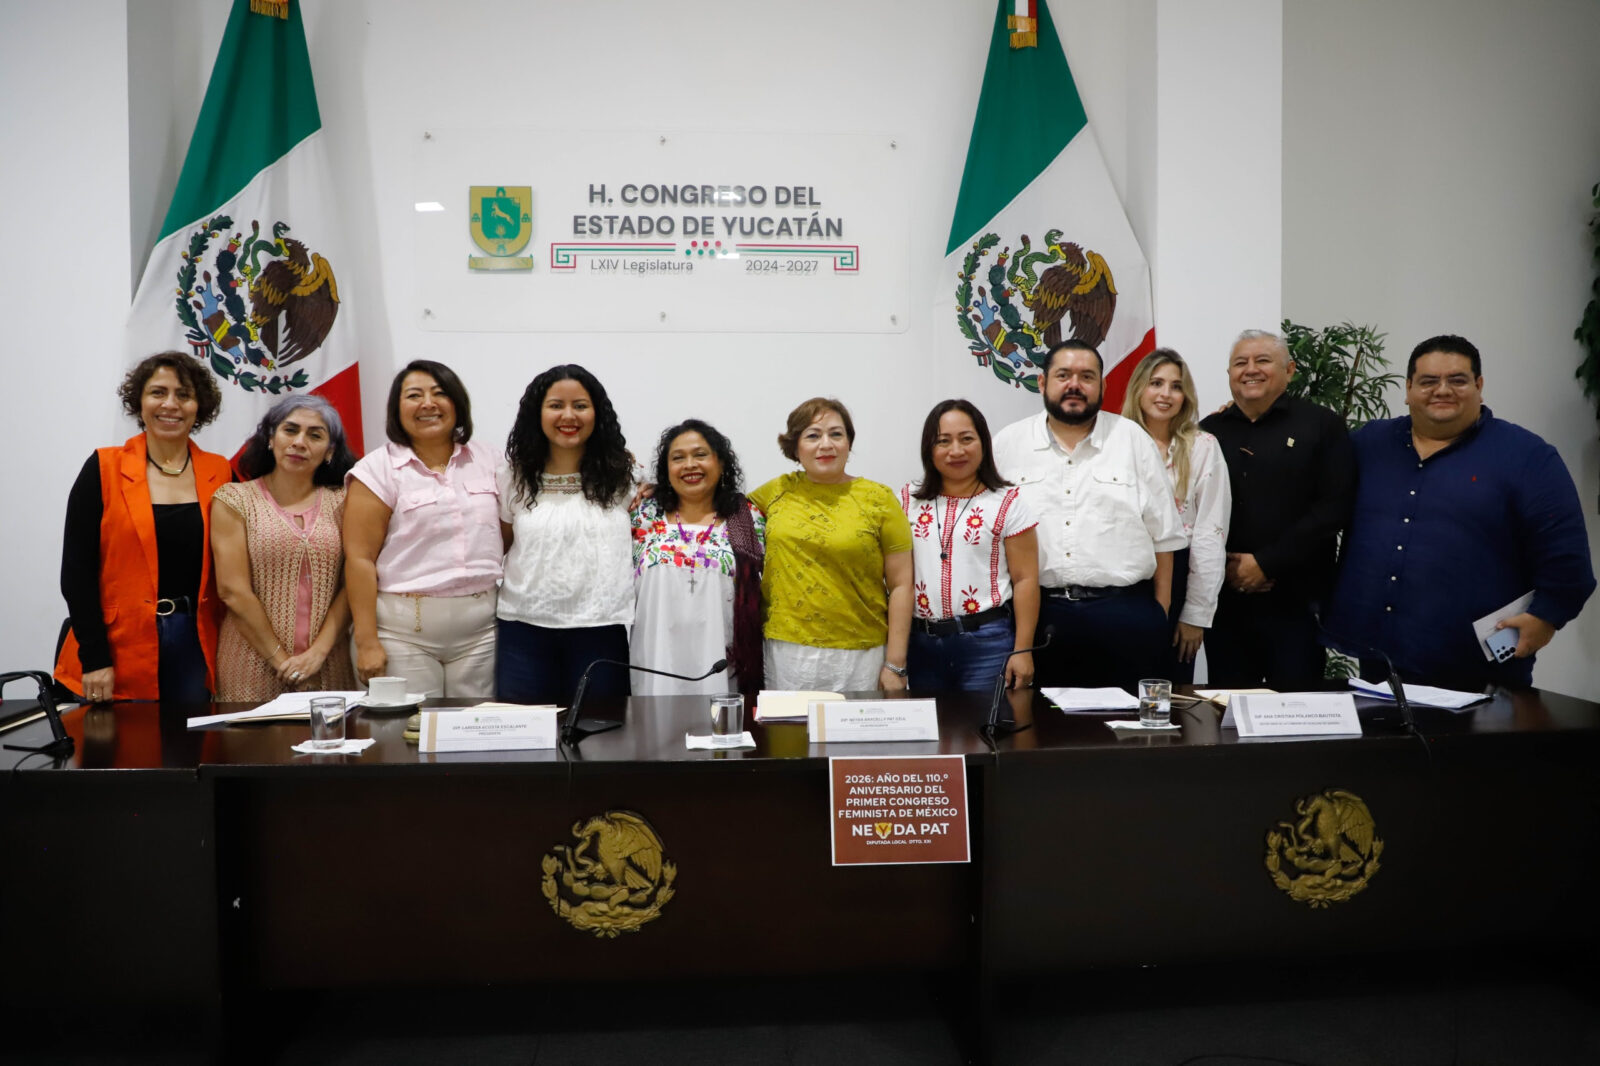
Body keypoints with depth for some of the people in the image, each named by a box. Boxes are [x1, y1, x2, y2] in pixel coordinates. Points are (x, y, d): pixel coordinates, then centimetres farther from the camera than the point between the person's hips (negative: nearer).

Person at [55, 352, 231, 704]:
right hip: (120, 649, -2)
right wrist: (94, 658, -11)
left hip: (196, 646, 2)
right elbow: (77, 570, -4)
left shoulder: (220, 474, 5)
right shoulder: (103, 469, -2)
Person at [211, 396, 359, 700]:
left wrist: (318, 652, -11)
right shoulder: (234, 500, 2)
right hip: (254, 669, -1)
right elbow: (233, 590, -5)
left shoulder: (341, 502, 7)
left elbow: (351, 586, 0)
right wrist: (281, 659, -9)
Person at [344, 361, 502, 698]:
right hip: (403, 631, -3)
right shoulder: (379, 469, -2)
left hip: (481, 626, 3)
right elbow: (360, 558, -6)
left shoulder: (486, 460, 10)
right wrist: (367, 641, -11)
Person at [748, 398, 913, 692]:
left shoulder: (878, 499, -2)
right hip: (786, 651, 2)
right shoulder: (779, 491, 5)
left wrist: (895, 665, -7)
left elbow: (901, 585, -3)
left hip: (859, 655, -2)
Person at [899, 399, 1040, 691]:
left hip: (987, 640, -3)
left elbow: (1025, 580, -5)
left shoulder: (1007, 503, -3)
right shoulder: (909, 500, 7)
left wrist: (1022, 651, -9)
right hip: (921, 642, 3)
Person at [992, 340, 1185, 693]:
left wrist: (1161, 611, 5)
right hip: (1037, 615, 0)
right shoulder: (1008, 444, 6)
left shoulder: (1133, 440, 7)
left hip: (1125, 616, 0)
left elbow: (1163, 533, 8)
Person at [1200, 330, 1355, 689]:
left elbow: (1334, 507, -7)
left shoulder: (1322, 426, 2)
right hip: (1224, 601, 3)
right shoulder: (1209, 431, 11)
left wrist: (1266, 563, -12)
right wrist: (1223, 567, -5)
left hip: (1294, 601, -2)